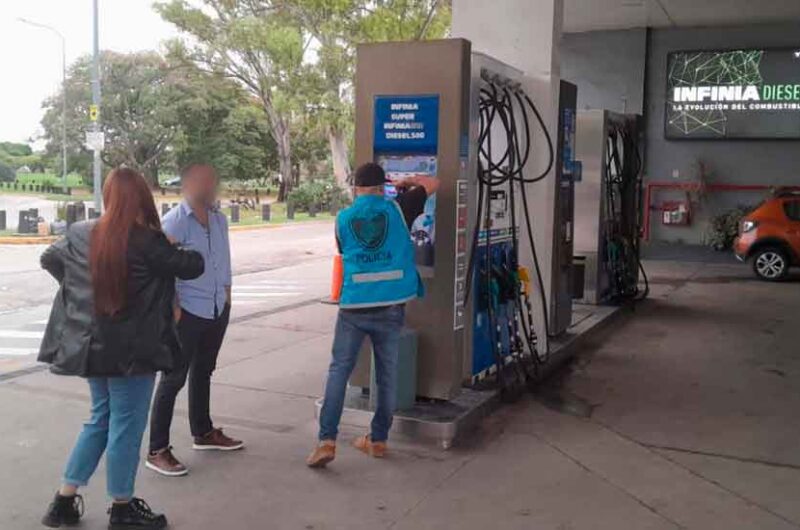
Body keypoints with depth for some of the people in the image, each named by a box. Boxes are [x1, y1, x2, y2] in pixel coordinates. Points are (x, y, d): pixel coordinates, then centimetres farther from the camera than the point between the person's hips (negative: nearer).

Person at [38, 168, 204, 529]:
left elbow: (49, 258, 17)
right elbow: (192, 267, -10)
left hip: (92, 345, 7)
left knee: (101, 418, 21)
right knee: (126, 425, 5)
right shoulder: (146, 242, -17)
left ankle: (64, 501, 24)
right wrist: (187, 252, 11)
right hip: (131, 350, -7)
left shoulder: (82, 234, 2)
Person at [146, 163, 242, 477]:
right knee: (173, 379, -3)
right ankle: (157, 451, 4)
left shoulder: (219, 220, 8)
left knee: (203, 372, 20)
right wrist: (173, 307, -20)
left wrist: (226, 294, 13)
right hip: (187, 311, -7)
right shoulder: (175, 221, -15)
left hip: (218, 310, 7)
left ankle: (203, 433, 36)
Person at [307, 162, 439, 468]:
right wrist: (408, 182, 27)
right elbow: (433, 184, 10)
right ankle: (378, 439, 21)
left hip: (353, 306, 0)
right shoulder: (397, 209, 1)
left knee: (339, 371, 6)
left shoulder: (343, 219, 5)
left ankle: (327, 441, -1)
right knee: (387, 374, 12)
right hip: (391, 306, 0)